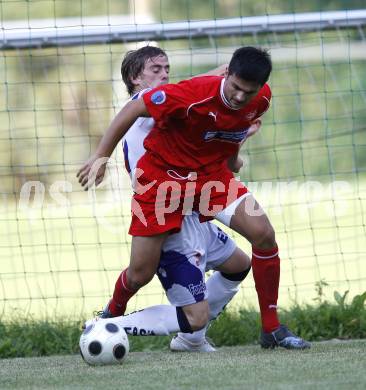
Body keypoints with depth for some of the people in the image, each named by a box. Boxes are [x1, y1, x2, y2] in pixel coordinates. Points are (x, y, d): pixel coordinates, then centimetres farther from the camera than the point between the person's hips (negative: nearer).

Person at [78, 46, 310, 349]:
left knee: (264, 234, -17)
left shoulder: (261, 99, -13)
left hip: (212, 172, 4)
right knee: (140, 275, -4)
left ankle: (272, 329, -4)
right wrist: (101, 157, -20)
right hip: (162, 173, -4)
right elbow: (133, 109, -22)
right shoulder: (195, 94, -31)